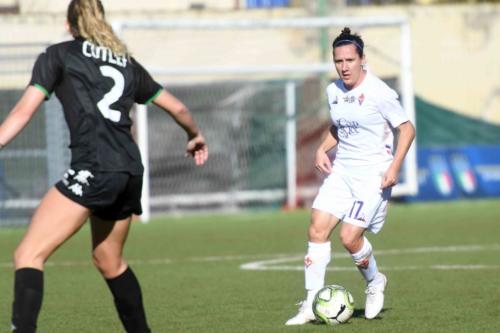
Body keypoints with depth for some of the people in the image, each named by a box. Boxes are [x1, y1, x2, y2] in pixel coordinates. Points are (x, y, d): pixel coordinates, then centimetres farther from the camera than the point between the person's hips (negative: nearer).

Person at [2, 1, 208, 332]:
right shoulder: (127, 63, 23)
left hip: (93, 168, -7)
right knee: (109, 261, 28)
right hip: (131, 172, 7)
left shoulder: (58, 56, 9)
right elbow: (178, 108, 31)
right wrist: (195, 136, 50)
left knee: (28, 254, -13)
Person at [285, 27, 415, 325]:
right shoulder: (334, 91, 7)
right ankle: (312, 304, -1)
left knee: (349, 236, -15)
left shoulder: (379, 93, -14)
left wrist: (394, 166, -17)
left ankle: (375, 283, 16)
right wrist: (323, 149, 6)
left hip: (373, 174, -7)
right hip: (342, 170, 7)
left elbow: (406, 128, -9)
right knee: (317, 229, -6)